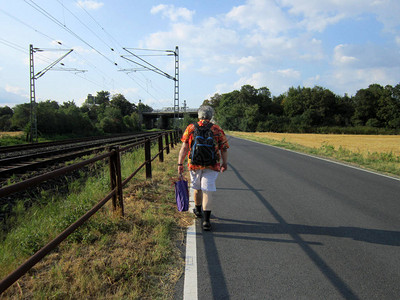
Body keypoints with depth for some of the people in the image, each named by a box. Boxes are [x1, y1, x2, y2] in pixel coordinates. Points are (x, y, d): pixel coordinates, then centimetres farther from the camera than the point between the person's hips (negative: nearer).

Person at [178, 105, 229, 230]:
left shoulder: (191, 128, 2)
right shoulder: (217, 130, 1)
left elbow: (184, 148, -3)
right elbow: (224, 149, 3)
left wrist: (180, 164, -1)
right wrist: (224, 164, 16)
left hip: (194, 165, 2)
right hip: (212, 166, -1)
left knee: (197, 188, 20)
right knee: (207, 191, 0)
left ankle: (198, 210, 42)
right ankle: (206, 220, -3)